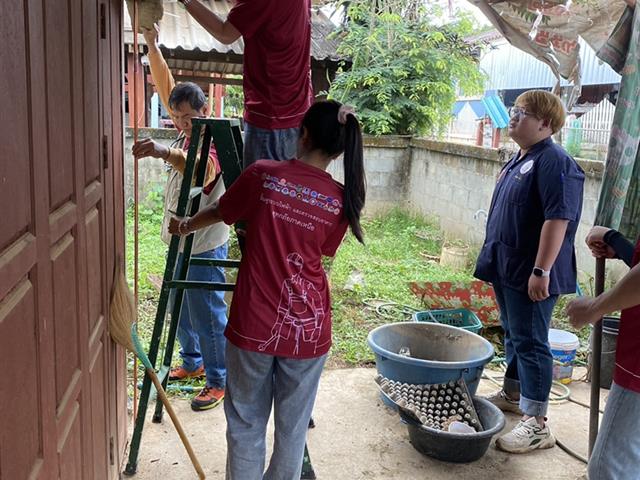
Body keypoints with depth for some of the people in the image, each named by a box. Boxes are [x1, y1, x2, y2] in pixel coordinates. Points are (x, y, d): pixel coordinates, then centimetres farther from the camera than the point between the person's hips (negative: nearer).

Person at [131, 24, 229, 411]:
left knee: (208, 316, 1)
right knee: (180, 310, 21)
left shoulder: (212, 147, -22)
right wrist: (152, 44, -2)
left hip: (204, 247, -9)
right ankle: (193, 362, 39)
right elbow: (166, 87, 7)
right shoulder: (187, 136, 3)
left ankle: (219, 381, 15)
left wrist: (166, 152, -64)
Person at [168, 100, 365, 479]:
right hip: (308, 330, 2)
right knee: (293, 428, 17)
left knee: (246, 425, 16)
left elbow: (219, 213, 10)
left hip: (254, 325, -1)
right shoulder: (341, 201, -2)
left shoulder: (262, 175, -6)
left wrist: (185, 226, 32)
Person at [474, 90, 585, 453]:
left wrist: (541, 270, -26)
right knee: (513, 336, 21)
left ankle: (537, 424, 5)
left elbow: (558, 219, -23)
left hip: (530, 274, -9)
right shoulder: (519, 160, 14)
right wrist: (496, 258, 21)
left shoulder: (554, 162, -17)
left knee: (530, 342, -4)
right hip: (507, 268, 9)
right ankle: (512, 393, 37)